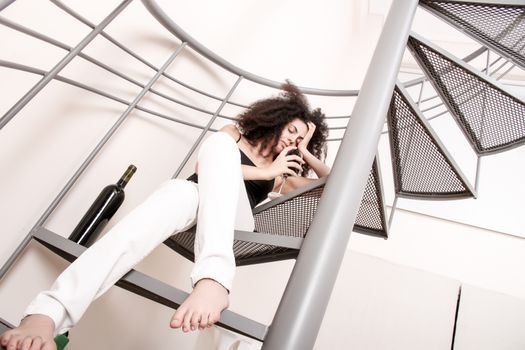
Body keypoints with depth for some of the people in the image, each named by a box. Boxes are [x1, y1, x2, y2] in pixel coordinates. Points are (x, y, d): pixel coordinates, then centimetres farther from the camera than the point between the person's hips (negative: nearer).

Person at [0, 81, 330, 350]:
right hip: (197, 198, 0)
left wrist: (307, 154, 16)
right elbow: (205, 165, 1)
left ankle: (214, 276, -57)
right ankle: (48, 313, -53)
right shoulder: (235, 133, 19)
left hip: (236, 215, 1)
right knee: (180, 192, -41)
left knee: (220, 146, -30)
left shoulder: (282, 172, 25)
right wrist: (265, 172, 0)